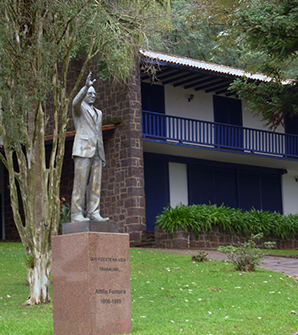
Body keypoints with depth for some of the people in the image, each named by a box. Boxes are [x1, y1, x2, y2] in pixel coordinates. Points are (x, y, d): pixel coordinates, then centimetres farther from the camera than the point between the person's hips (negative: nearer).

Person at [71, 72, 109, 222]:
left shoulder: (98, 113, 27)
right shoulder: (79, 108, 8)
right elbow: (76, 102, -18)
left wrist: (103, 155, 18)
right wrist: (86, 87, -31)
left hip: (96, 152, 6)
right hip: (83, 150, -6)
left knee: (95, 184, -1)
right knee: (80, 183, -10)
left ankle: (93, 213, -1)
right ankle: (76, 214, -13)